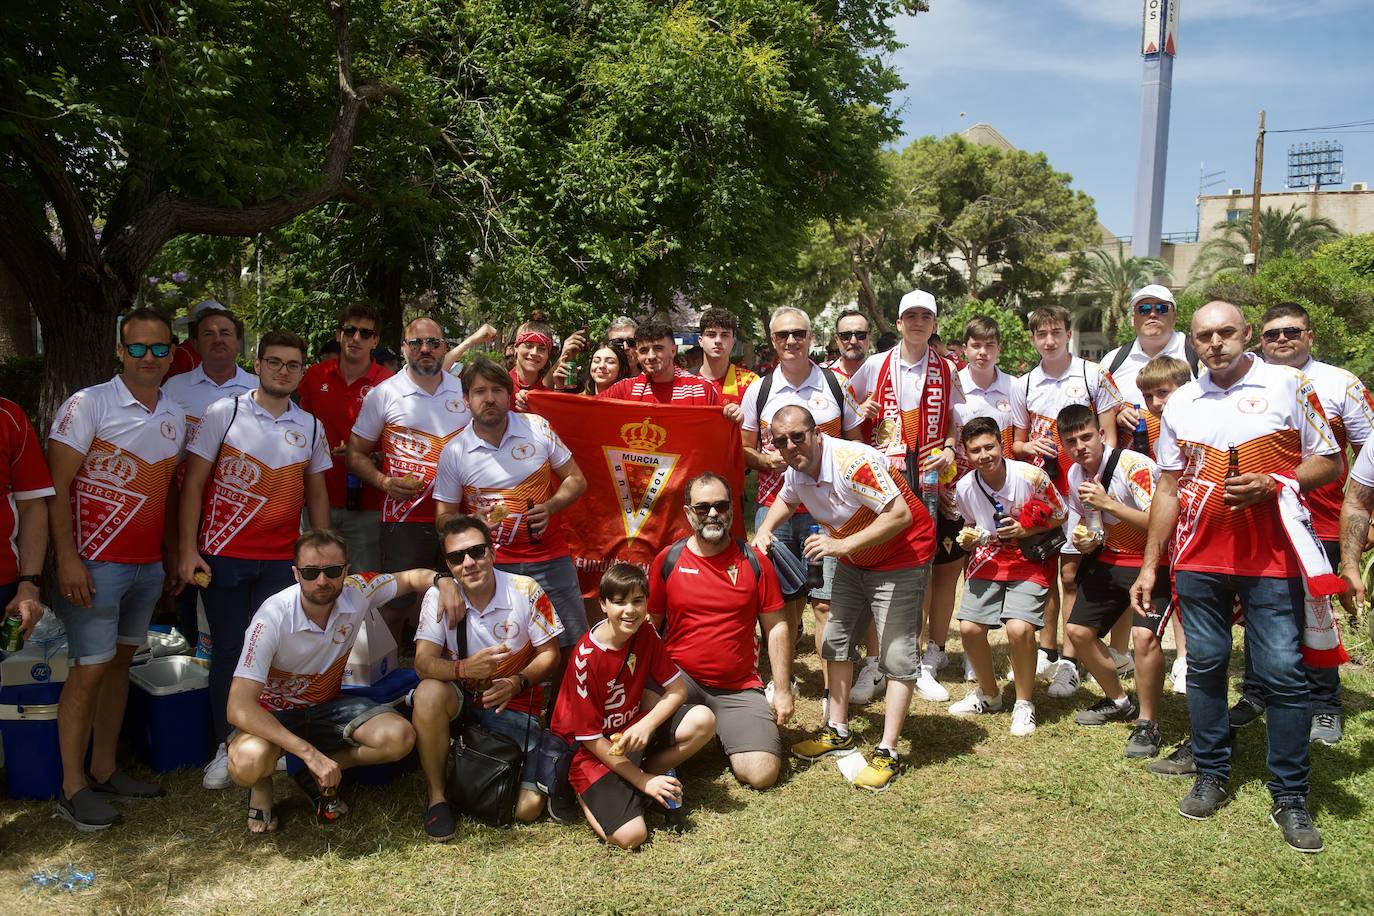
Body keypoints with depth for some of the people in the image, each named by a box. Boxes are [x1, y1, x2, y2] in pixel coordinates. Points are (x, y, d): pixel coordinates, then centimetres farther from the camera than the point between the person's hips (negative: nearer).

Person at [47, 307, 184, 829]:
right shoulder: (88, 404, -8)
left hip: (148, 565, 6)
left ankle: (104, 770, 23)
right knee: (90, 668, -3)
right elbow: (57, 485, -11)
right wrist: (67, 559, -17)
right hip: (95, 564, -6)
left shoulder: (175, 417, 10)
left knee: (121, 661, 12)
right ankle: (73, 787, 8)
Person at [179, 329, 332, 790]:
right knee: (228, 649, 4)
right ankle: (227, 747, 18)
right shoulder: (223, 414, -1)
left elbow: (316, 494, 15)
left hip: (281, 561, 2)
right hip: (223, 557, -2)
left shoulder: (310, 428, 8)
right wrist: (188, 550, -9)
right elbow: (193, 484, -2)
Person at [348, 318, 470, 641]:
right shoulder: (383, 394, 0)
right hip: (405, 518, -2)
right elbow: (356, 454, 4)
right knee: (396, 606, 2)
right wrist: (384, 482, -12)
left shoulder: (464, 391, 8)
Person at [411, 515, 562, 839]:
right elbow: (423, 662, -19)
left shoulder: (526, 591, -13)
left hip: (513, 703, 0)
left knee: (527, 808, -12)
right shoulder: (438, 597, -12)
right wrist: (464, 668, -39)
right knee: (429, 693, -35)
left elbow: (549, 654, -5)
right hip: (461, 699, 1)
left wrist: (517, 682, -24)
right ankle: (437, 797, -14)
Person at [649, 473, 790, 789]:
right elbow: (650, 624, 6)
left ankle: (726, 733, 19)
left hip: (740, 689, 2)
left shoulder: (754, 561, 0)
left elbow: (776, 626, 4)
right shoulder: (667, 560, 0)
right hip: (680, 679, -1)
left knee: (763, 774, -12)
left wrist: (783, 690, 1)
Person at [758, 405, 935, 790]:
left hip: (902, 558, -8)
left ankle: (887, 753, -1)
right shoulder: (796, 470, -7)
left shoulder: (852, 461, -32)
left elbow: (901, 514, -36)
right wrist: (764, 531, -2)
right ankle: (838, 731, 28)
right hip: (853, 562, 9)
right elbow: (786, 499, 18)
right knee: (835, 642, 13)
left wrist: (843, 545, -38)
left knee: (897, 655, -9)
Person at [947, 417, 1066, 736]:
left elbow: (1060, 517, -5)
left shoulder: (1031, 476, -19)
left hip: (1031, 561, -4)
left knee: (1019, 628, -23)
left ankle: (1025, 703, 1)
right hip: (989, 559, 4)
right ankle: (988, 694, 21)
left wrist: (1027, 530, -21)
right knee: (969, 627, -7)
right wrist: (968, 539, -11)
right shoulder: (964, 488, -8)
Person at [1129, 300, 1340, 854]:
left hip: (1272, 557, -3)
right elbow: (1168, 489, 13)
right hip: (1198, 558, 3)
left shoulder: (1289, 385, 1)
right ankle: (1211, 774, 23)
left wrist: (1272, 484, -17)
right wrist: (1149, 565, 10)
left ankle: (1290, 797, 11)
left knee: (1283, 673, -2)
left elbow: (1329, 463, 2)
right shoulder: (1180, 404, 10)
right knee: (1205, 666, 8)